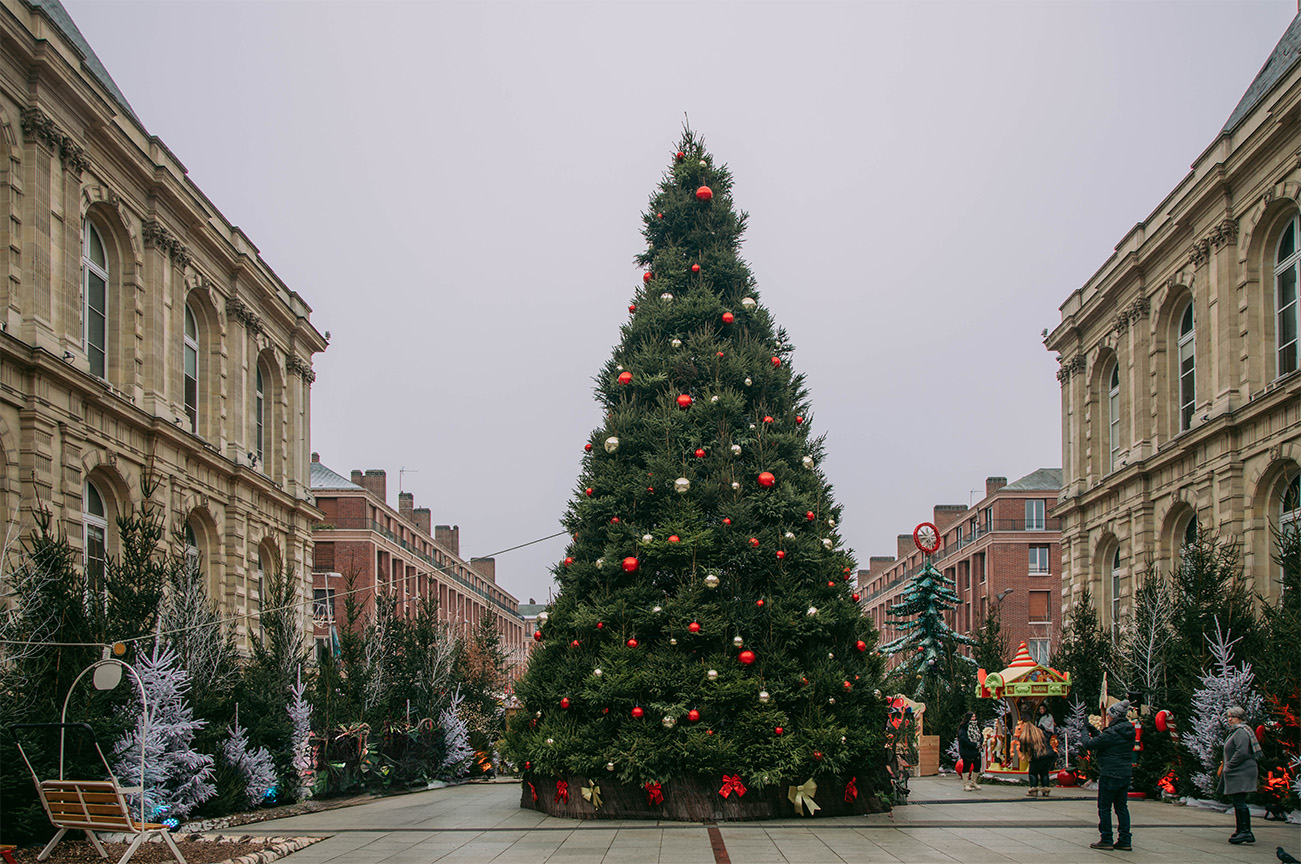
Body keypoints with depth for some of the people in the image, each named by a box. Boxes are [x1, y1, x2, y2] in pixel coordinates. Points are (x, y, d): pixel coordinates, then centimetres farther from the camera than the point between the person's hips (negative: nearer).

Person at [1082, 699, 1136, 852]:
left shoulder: (1111, 733, -19)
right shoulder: (1129, 731, 7)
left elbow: (1090, 745, -13)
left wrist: (1086, 734, 5)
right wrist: (1095, 732, 17)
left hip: (1110, 775, -8)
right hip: (1125, 774, 8)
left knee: (1104, 807, 2)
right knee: (1121, 806, 12)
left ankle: (1106, 840, 4)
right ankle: (1124, 840, 11)